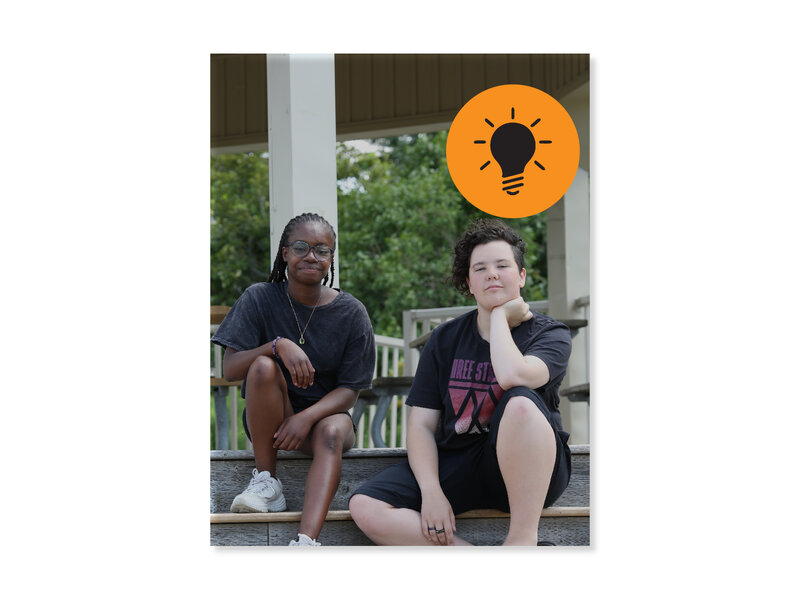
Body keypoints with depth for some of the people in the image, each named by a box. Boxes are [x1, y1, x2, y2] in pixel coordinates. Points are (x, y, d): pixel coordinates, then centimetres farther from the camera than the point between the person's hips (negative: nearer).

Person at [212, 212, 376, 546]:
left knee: (333, 431, -35)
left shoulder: (351, 312, -5)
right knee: (263, 365, -30)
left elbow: (350, 390, -6)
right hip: (268, 418, 0)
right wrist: (279, 345, -31)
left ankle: (306, 541, -54)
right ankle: (267, 482, -18)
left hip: (325, 412, 0)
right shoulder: (259, 299, -5)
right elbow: (229, 370, -13)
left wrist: (308, 417, -26)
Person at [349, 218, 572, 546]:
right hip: (456, 466, 4)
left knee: (520, 402, -36)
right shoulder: (446, 339, 9)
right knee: (365, 507, -20)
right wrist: (431, 492, -13)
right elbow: (422, 425, 3)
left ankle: (523, 537, -26)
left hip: (526, 470, -4)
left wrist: (500, 315, -8)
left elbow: (513, 376, -26)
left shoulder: (550, 334, -1)